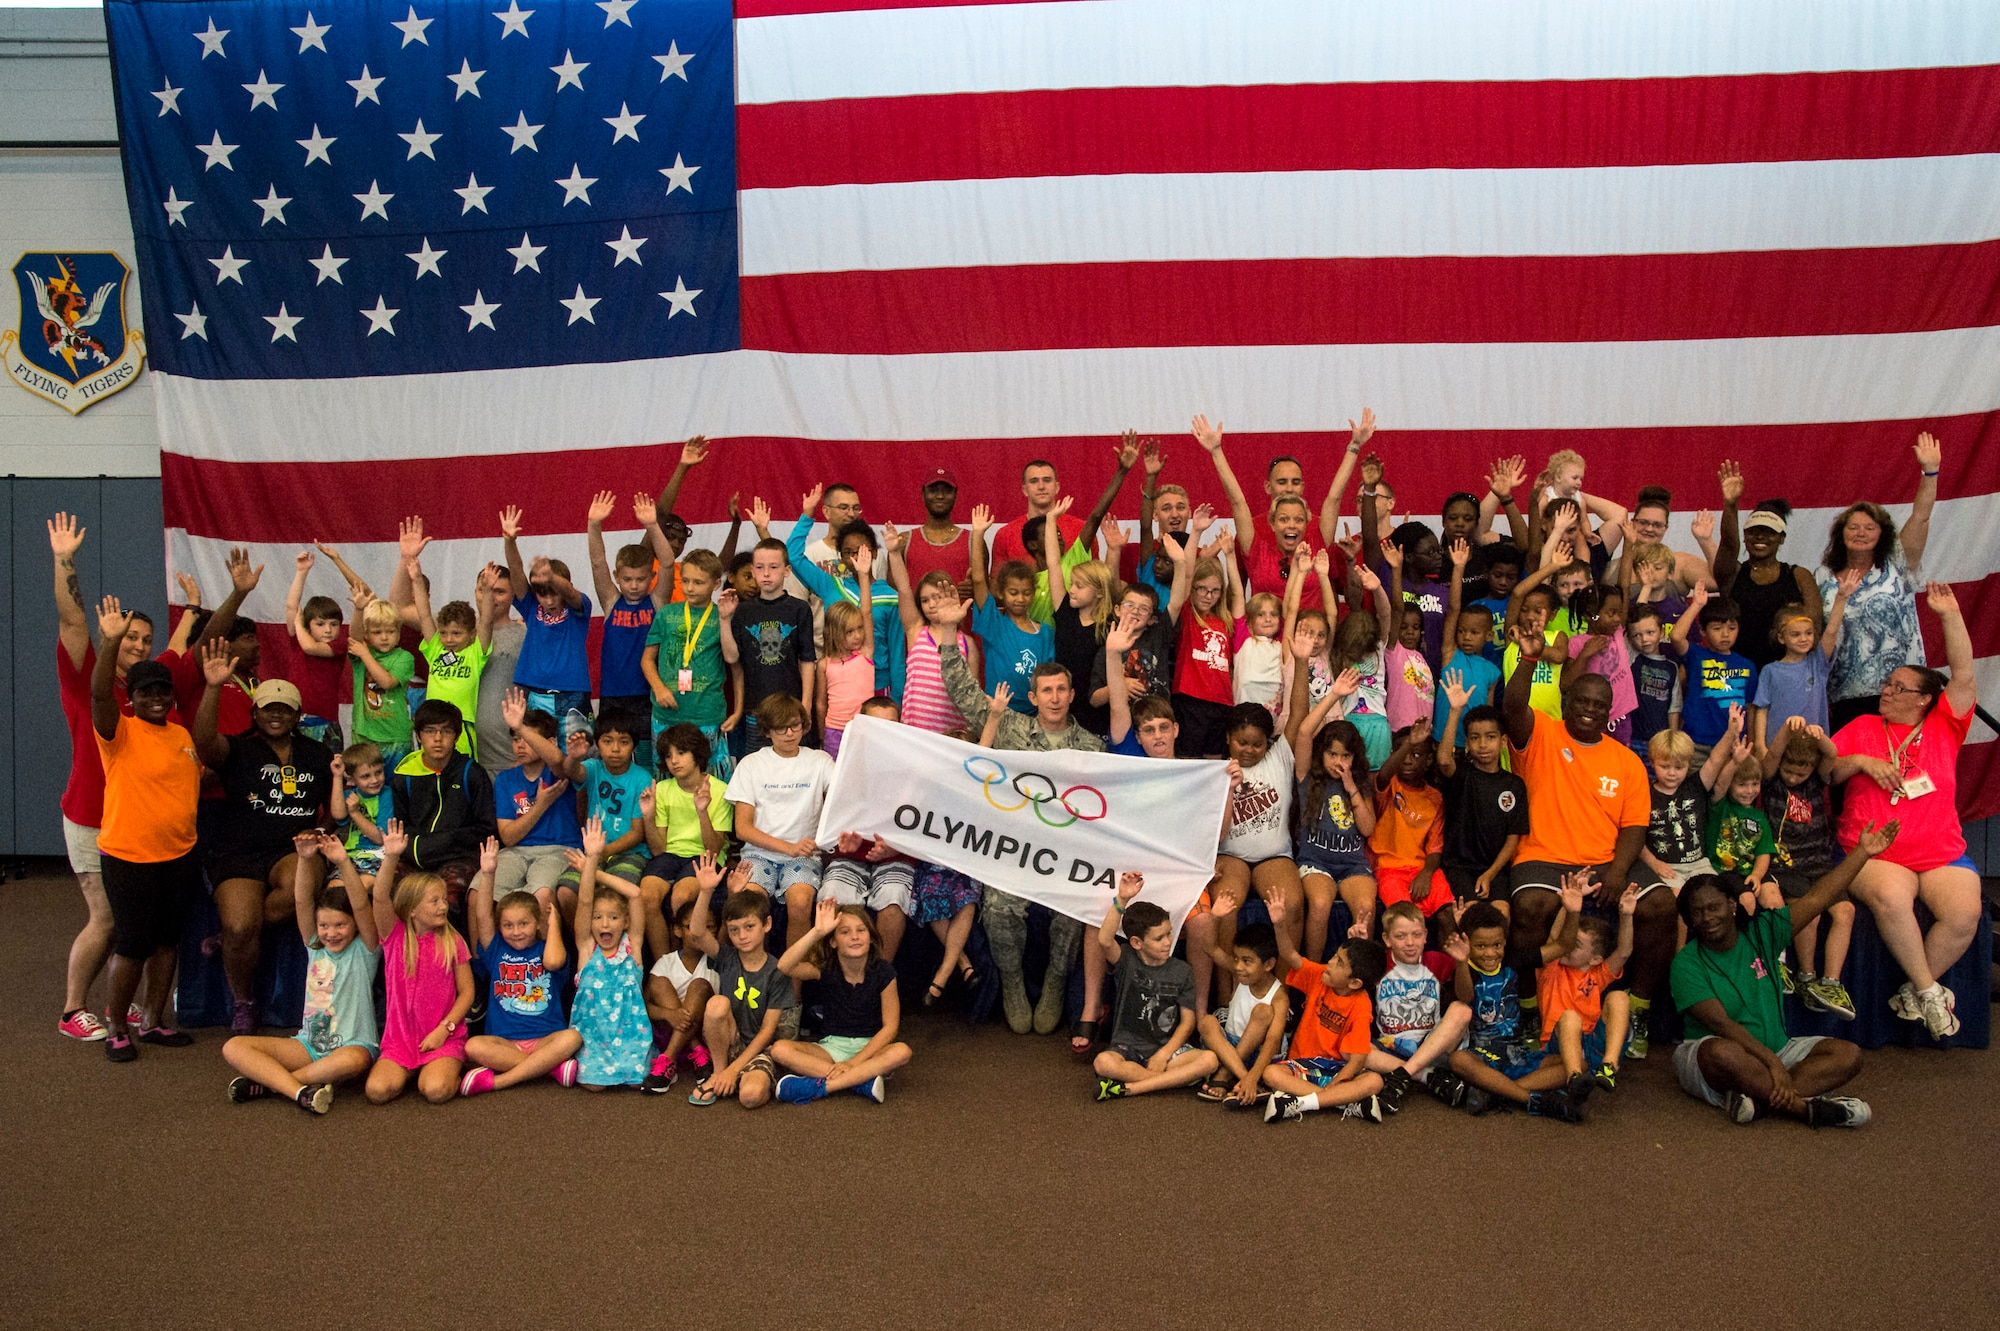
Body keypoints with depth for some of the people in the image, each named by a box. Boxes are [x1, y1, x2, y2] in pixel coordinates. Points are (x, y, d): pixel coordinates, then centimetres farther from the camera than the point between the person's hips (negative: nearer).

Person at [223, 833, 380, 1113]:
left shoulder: (364, 950, -2)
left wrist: (344, 864, -33)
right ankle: (299, 1091, -33)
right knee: (233, 1047, -14)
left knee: (354, 1060, -40)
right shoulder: (315, 947, 8)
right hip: (308, 1044, 4)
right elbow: (302, 902, -6)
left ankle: (266, 1081, -22)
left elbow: (361, 906, -19)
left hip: (352, 1045, -4)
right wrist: (305, 861, -23)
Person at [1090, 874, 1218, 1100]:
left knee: (1209, 1059, -27)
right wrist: (1121, 900, -36)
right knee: (1103, 1063, -35)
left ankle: (1127, 1088, -25)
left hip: (1168, 1047, 3)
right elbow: (1104, 941, -25)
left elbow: (1187, 1021, 2)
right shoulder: (1126, 962, -2)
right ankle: (1178, 1079, -21)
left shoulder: (1181, 971, 5)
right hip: (1128, 1046, -2)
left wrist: (1162, 1055, -12)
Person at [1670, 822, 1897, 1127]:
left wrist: (1863, 852, -3)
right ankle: (1805, 1106, -29)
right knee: (1722, 1052, -40)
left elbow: (1816, 899, 1)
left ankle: (1755, 1096, -31)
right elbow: (1721, 1024, -19)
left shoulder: (1761, 932, 5)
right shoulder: (1687, 964, -9)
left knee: (1848, 1055, -15)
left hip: (1776, 1049, 6)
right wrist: (1772, 1062, -29)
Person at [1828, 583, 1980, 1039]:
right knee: (1890, 897, -34)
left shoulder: (1943, 728, 13)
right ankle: (1930, 992, -17)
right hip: (1875, 854, -1)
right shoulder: (1862, 728, 15)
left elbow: (1965, 676, 3)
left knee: (1963, 914, -27)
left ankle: (1912, 993, -7)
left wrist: (1950, 615, -3)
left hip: (1942, 853, 1)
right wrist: (1861, 762, -7)